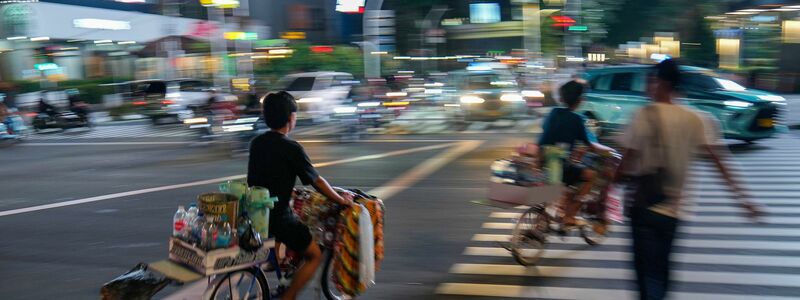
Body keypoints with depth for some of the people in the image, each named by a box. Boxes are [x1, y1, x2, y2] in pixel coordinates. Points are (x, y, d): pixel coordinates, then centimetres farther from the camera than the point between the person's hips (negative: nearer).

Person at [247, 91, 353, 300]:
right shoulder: (291, 148, -16)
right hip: (279, 218, -8)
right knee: (314, 257, 10)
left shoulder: (256, 143, 4)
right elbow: (317, 182, -8)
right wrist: (341, 200, 6)